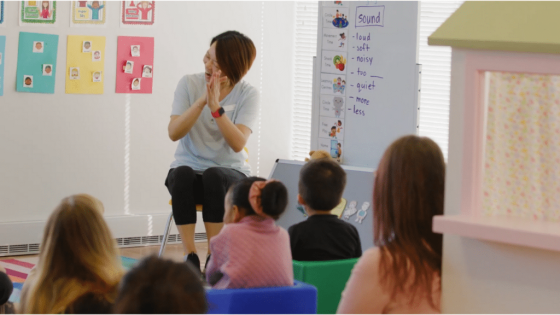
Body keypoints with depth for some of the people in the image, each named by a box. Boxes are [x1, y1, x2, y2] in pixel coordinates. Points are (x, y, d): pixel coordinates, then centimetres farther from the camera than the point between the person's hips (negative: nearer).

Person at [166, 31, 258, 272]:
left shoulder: (247, 94, -4)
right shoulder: (189, 84, -1)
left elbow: (238, 143, -18)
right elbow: (174, 133, -11)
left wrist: (216, 106, -27)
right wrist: (202, 101, -21)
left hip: (230, 173, -1)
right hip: (190, 169, 1)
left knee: (213, 176, -36)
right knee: (182, 174, -35)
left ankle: (215, 256, -30)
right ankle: (190, 256, -32)